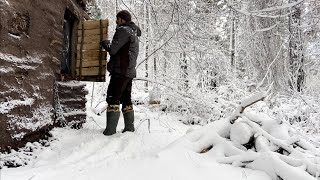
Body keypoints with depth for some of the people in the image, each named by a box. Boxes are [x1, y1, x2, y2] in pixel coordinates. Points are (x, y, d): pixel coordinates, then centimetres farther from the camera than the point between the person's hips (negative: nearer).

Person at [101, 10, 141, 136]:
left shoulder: (123, 30, -9)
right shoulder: (133, 33, 22)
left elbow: (113, 49, -15)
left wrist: (105, 43, 4)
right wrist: (110, 44, 17)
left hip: (120, 71, -10)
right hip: (129, 72, 10)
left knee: (113, 99, -9)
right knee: (126, 100, 13)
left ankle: (110, 130, -9)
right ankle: (129, 127, 17)